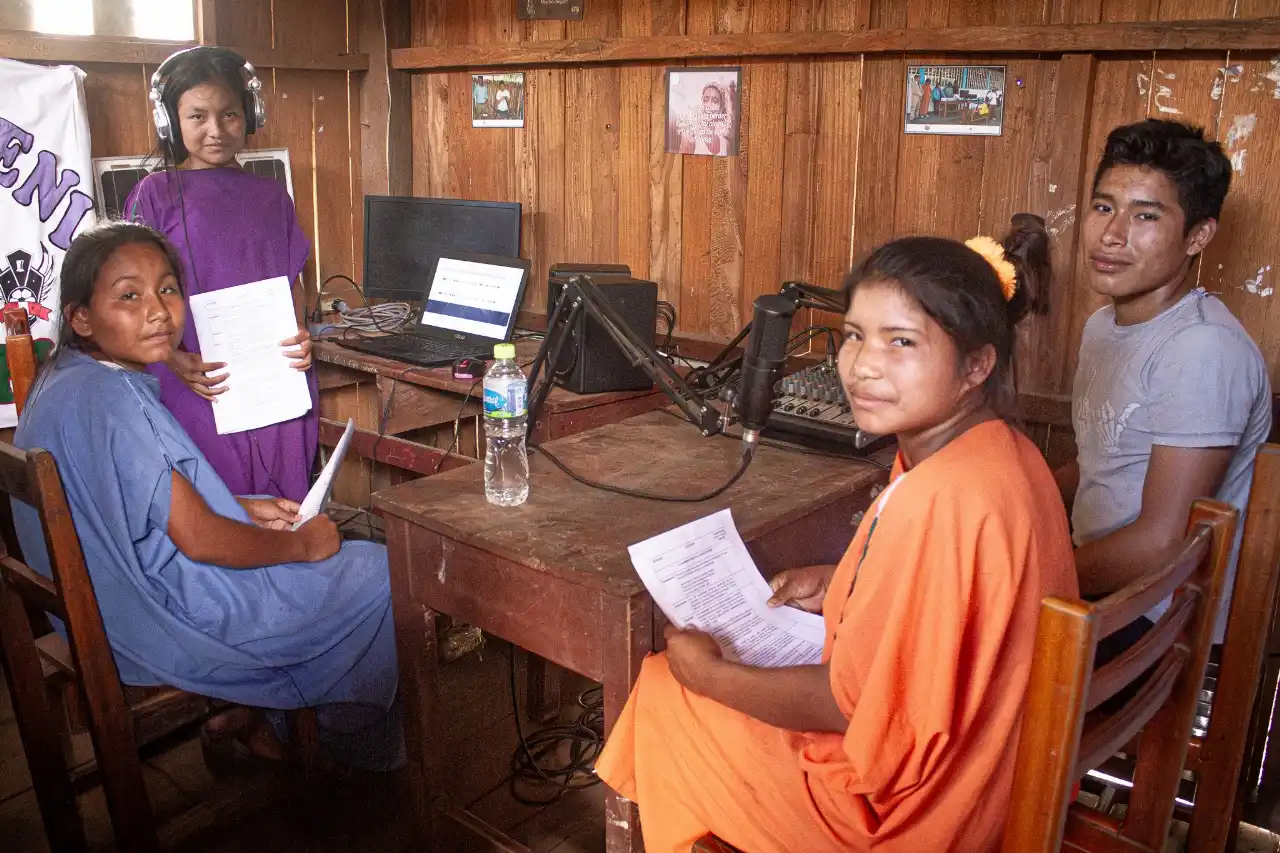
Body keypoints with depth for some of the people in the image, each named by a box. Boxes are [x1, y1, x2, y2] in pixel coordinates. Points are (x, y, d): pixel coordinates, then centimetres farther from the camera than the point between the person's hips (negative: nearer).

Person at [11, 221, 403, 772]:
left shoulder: (69, 377, 4)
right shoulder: (109, 401, -28)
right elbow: (199, 540, -26)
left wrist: (245, 508, 6)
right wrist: (302, 544, -11)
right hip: (167, 623, -10)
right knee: (380, 576, -1)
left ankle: (242, 712, 25)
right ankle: (362, 748, 19)